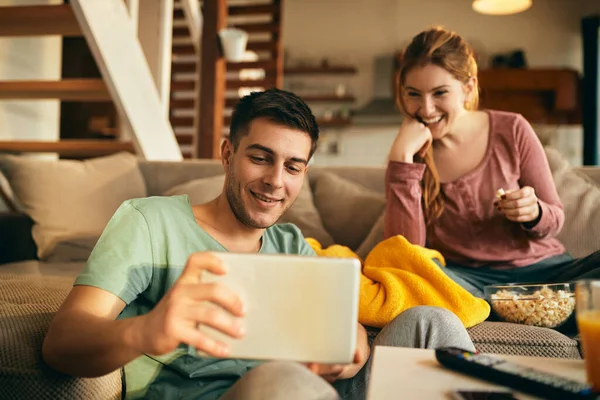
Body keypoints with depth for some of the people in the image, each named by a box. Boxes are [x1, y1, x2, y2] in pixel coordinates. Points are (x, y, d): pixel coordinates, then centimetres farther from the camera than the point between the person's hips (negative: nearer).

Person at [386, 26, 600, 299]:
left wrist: (534, 213, -18)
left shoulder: (512, 130, -2)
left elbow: (555, 219, 7)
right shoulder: (408, 154, -1)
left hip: (541, 268, -1)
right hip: (465, 279, 1)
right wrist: (402, 158, -20)